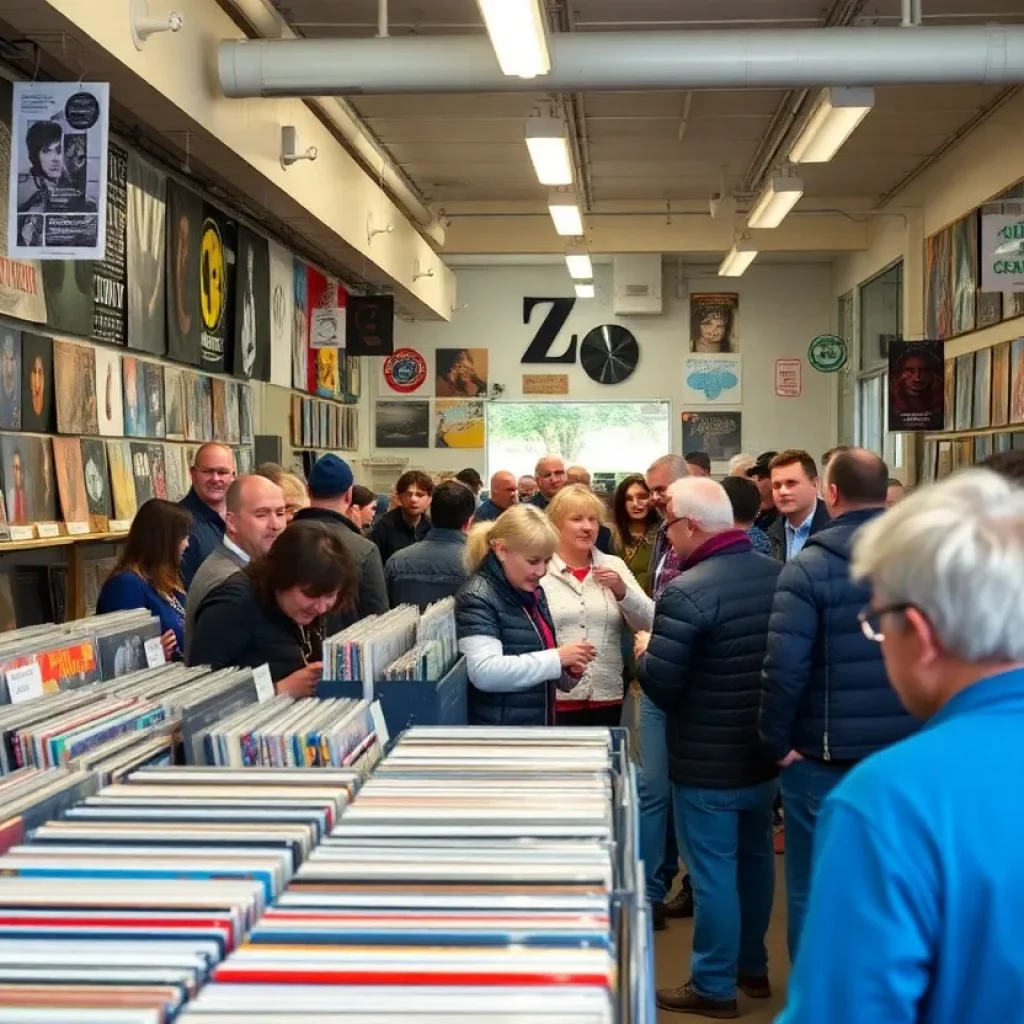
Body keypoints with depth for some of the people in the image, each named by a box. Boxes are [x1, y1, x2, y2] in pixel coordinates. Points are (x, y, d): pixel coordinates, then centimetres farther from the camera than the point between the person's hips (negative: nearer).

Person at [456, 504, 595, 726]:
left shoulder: (532, 592, 11)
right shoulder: (477, 598, -15)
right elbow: (485, 673, -27)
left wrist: (567, 668, 1)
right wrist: (557, 658, -23)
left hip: (539, 725, 8)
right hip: (497, 735, -8)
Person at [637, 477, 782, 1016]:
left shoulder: (687, 592, -24)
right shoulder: (777, 573, 1)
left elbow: (659, 684, -23)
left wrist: (644, 650, -3)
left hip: (708, 760, -8)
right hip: (764, 749, 8)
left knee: (713, 871, 4)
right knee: (755, 857, 21)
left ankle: (714, 986, 16)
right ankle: (752, 965, 36)